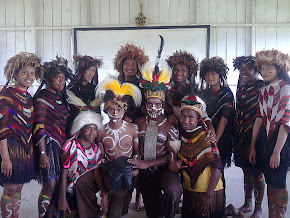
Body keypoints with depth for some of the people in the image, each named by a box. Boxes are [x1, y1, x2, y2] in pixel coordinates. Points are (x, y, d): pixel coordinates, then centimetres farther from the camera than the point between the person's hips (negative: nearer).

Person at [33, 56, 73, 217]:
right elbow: (39, 126, -14)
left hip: (61, 145, 8)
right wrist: (43, 153, -19)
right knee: (50, 184, -9)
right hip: (48, 144, -7)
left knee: (59, 184, 6)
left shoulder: (60, 97, 16)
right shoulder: (42, 96, -7)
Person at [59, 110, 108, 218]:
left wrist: (104, 194, -23)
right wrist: (62, 200, -17)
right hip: (71, 192, -5)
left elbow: (97, 172, -7)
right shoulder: (71, 145, -7)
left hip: (86, 190, 5)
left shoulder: (96, 149, 6)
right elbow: (64, 173, -11)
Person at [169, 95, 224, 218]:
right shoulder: (181, 136, 3)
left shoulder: (206, 137, -15)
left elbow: (217, 166, -20)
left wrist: (209, 194, -20)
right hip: (188, 191, 6)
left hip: (208, 191, -6)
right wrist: (172, 166, -10)